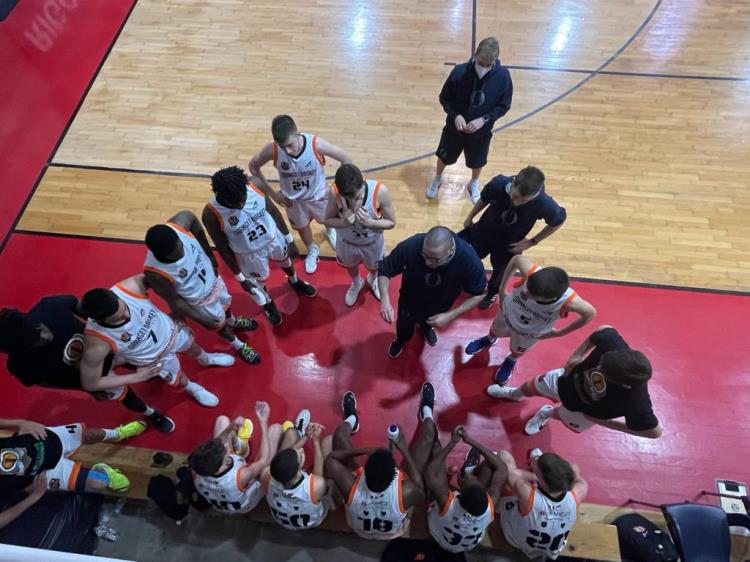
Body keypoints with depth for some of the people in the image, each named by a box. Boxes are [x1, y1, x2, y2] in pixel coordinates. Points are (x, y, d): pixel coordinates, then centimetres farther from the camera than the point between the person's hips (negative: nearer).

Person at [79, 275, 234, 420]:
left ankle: (205, 359, 72)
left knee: (191, 345, 34)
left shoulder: (130, 287, -40)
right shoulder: (97, 344, -42)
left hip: (171, 330, 3)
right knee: (179, 381, 25)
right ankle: (192, 388, 64)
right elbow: (90, 384, -27)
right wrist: (137, 377, -22)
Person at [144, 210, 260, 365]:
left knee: (225, 303, 35)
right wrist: (202, 319, -15)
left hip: (212, 278, 5)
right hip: (199, 302, -4)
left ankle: (234, 323, 72)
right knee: (219, 324, 25)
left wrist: (210, 254, -4)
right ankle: (238, 346, 58)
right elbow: (174, 302, -26)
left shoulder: (180, 224, -36)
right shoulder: (156, 274, -43)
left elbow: (191, 217, -10)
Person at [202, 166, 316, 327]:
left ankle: (295, 281, 68)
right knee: (256, 283, 23)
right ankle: (268, 304, 59)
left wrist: (289, 238, 2)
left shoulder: (254, 185, -28)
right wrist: (239, 277, -9)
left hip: (274, 237, 3)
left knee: (286, 260, 32)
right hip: (249, 253, -3)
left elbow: (273, 211, -9)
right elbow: (223, 248, -18)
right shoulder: (211, 214, -33)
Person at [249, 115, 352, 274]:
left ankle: (330, 229, 67)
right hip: (292, 198, 1)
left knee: (327, 219, 27)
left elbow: (346, 160, -22)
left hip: (318, 194, -1)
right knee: (301, 226, 25)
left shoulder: (316, 144, -36)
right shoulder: (272, 150, -33)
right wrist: (272, 193, -10)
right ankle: (312, 250, 58)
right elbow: (253, 166, -12)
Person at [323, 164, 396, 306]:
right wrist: (343, 222, -38)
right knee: (350, 266, 32)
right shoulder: (334, 192, -33)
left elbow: (391, 222, -21)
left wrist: (369, 222, -39)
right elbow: (328, 220, -16)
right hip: (347, 242, 1)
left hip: (372, 243, 0)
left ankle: (372, 280, 69)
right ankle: (356, 284, 68)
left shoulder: (380, 191, -36)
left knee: (374, 267, 31)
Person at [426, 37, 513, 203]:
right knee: (445, 156, 21)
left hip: (481, 131, 1)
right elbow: (444, 98, -10)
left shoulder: (503, 76, -21)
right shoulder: (460, 72, -24)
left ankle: (474, 184, 55)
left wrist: (484, 119, -23)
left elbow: (504, 106, -9)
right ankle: (437, 178, 54)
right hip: (455, 127, 0)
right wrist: (455, 115, -26)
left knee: (477, 161, 23)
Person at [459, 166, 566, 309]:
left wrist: (531, 242, -12)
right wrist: (470, 217, 5)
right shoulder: (499, 183, -35)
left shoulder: (544, 204, -37)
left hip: (509, 245, 0)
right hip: (484, 232, 1)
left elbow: (559, 221, -14)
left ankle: (492, 293, 59)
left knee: (500, 271, 25)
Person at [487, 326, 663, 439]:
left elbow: (655, 432, -28)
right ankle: (514, 394, 67)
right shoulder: (612, 342, -40)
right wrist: (576, 355, -18)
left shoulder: (636, 403, -45)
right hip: (568, 379, 3)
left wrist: (604, 422, -21)